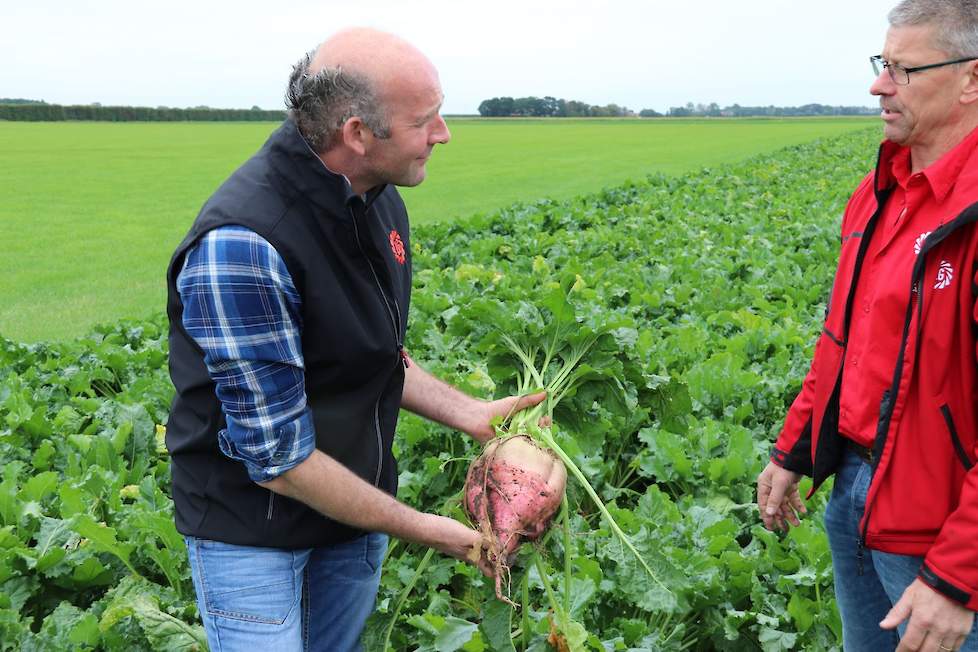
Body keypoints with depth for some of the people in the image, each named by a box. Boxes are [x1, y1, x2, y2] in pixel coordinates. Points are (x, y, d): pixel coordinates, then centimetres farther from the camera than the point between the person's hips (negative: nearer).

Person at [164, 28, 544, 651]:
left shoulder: (377, 197, -5)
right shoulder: (239, 248, -31)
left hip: (358, 497, 7)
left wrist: (469, 413, -3)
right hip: (253, 527, -7)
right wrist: (422, 528, -17)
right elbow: (278, 457, -27)